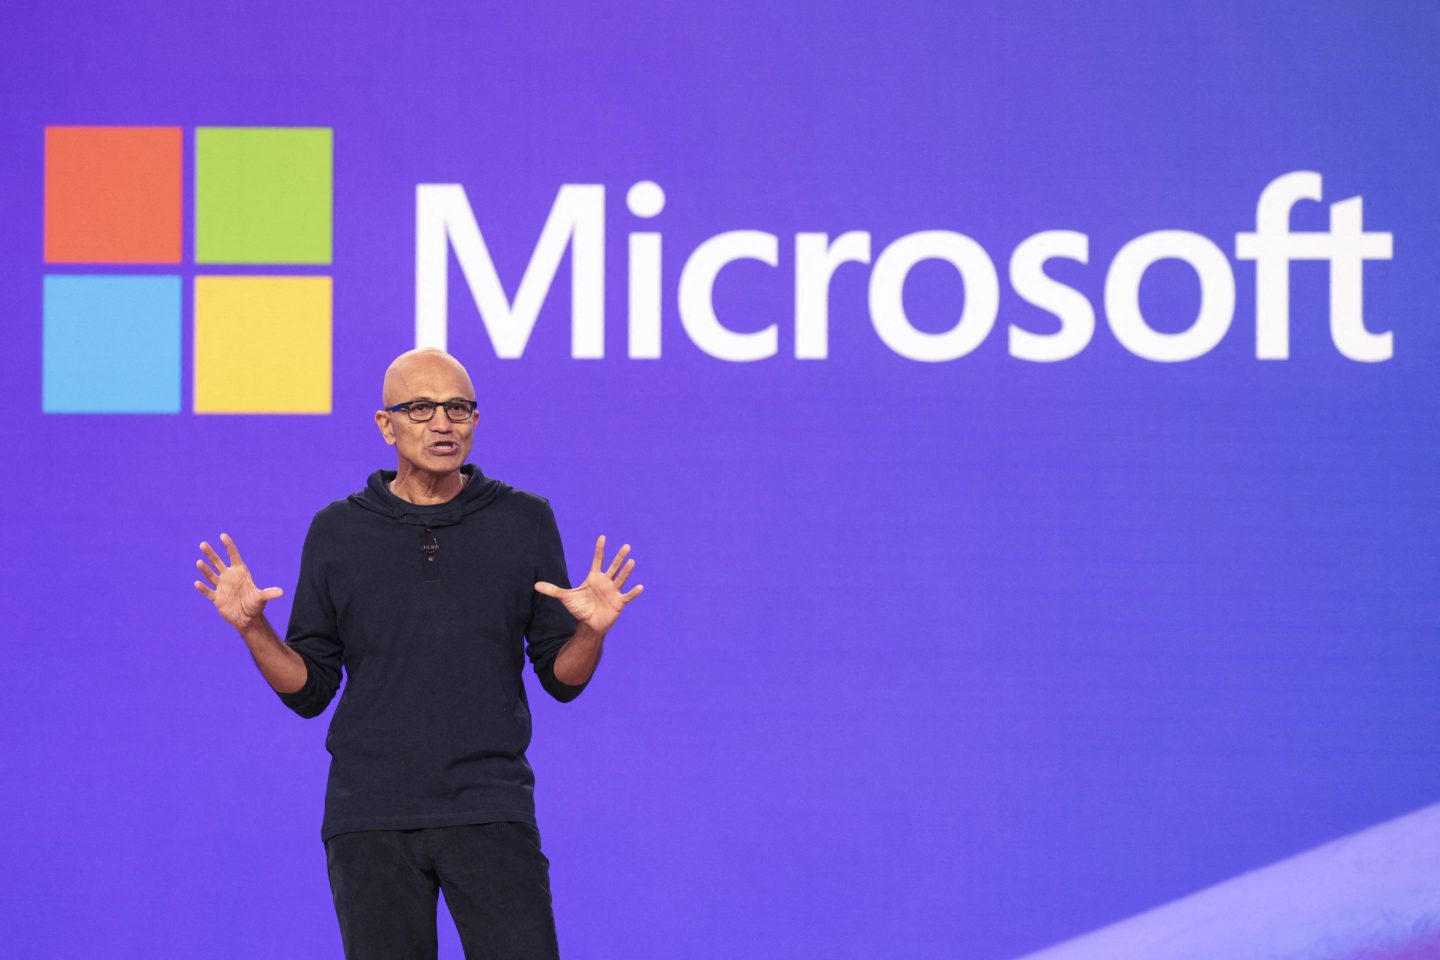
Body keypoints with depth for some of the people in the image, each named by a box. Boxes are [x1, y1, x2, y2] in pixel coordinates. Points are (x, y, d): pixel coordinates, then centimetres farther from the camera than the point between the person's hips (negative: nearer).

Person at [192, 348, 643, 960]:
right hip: (369, 816, 1)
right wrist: (252, 628, -8)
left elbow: (561, 679, 8)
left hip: (491, 812, -1)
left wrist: (592, 631, -13)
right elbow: (310, 691, 8)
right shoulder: (336, 532, 7)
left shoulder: (524, 522, 6)